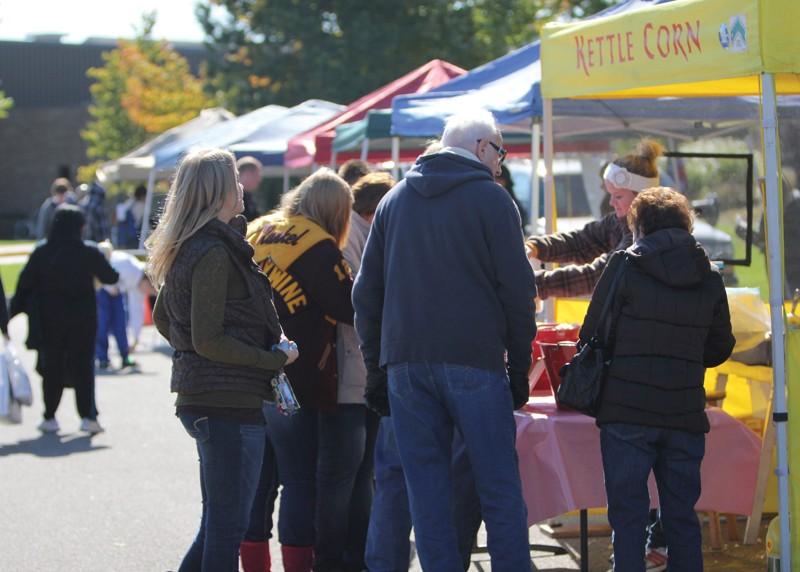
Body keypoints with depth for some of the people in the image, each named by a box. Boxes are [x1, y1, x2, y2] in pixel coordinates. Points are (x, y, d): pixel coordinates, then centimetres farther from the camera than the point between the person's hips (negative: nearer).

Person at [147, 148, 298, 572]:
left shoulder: (185, 249, 14)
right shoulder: (215, 252, -16)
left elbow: (162, 318, 24)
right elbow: (209, 339, -20)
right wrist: (275, 358, -12)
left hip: (198, 396, 10)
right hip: (230, 402, -10)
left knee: (217, 523, 18)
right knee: (227, 527, -5)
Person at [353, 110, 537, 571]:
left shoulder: (395, 200, 16)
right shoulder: (490, 198, 0)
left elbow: (367, 292, 16)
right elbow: (517, 287, -3)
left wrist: (377, 369, 18)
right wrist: (519, 367, 3)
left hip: (405, 363, 4)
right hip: (474, 360, -4)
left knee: (427, 487, 5)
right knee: (499, 485, 0)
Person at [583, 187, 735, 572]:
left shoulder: (625, 266, -5)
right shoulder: (709, 277, 6)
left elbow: (592, 336, -4)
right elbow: (721, 349, 13)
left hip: (628, 414, -3)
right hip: (686, 416, 3)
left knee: (628, 513, 2)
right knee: (682, 516, 12)